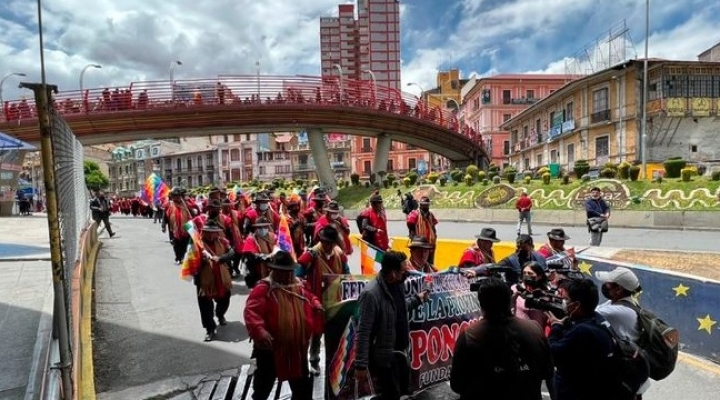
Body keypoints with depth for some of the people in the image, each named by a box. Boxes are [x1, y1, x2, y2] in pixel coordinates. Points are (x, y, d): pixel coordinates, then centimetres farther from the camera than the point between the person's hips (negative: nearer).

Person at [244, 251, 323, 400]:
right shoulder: (264, 288, -17)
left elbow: (310, 298, 23)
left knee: (302, 385, 20)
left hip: (297, 347, 5)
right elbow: (251, 311, -28)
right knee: (264, 384, 17)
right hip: (271, 348, -5)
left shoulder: (299, 287, 6)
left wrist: (316, 305, 0)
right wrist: (259, 331, -42)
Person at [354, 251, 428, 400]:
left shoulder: (397, 284, -2)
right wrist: (361, 365, -21)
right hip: (384, 357, -8)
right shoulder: (371, 293, -27)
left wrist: (417, 299, 14)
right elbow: (363, 332, -24)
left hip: (399, 351, 8)